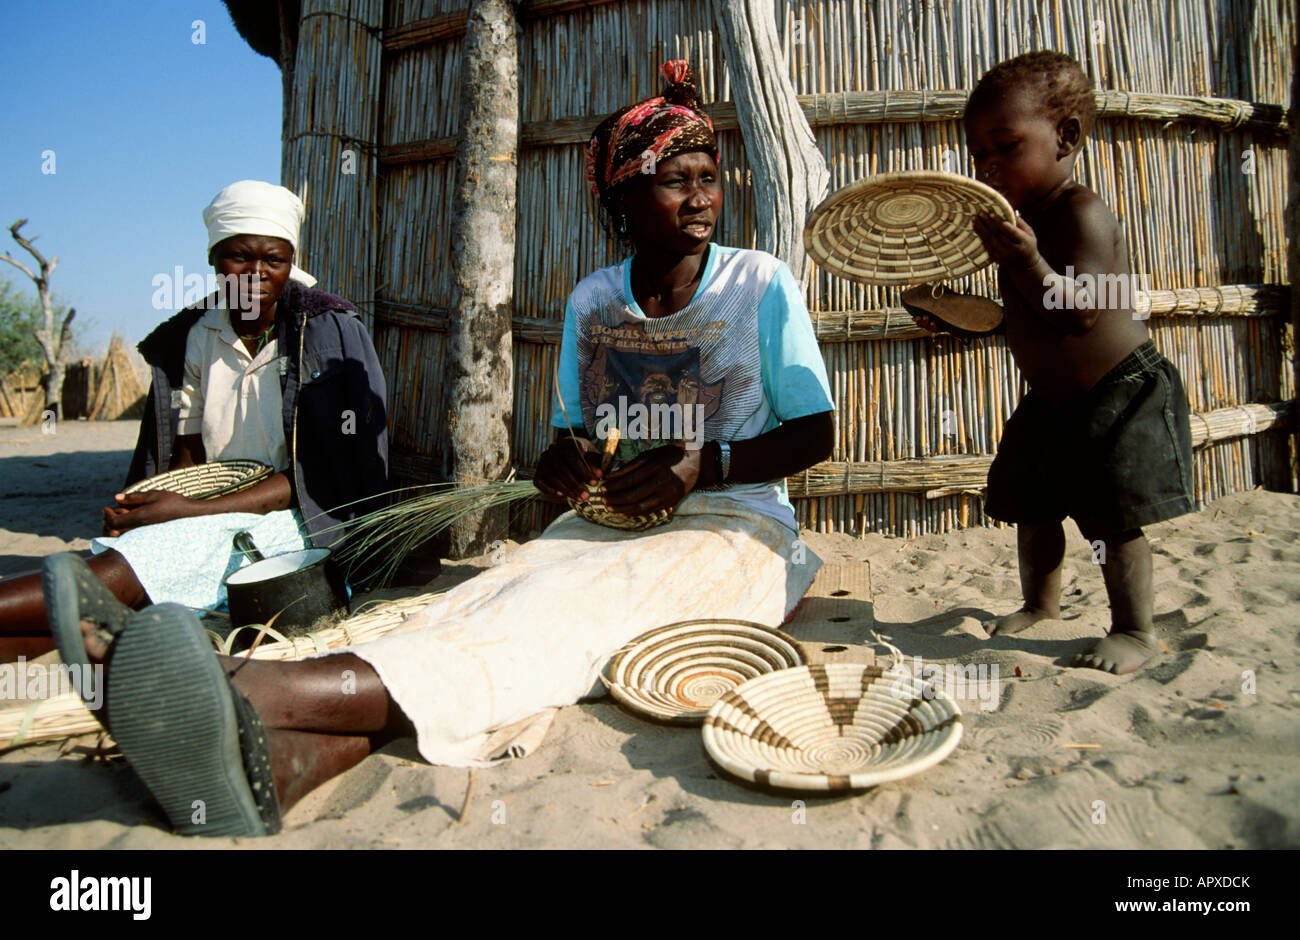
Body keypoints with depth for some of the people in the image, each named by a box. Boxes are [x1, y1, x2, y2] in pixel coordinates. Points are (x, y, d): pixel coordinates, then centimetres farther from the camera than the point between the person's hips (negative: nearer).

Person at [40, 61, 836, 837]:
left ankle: (261, 696, -58)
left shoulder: (762, 285, 2)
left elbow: (816, 433, 2)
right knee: (482, 603, -31)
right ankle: (281, 762, -57)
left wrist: (705, 464, -16)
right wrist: (562, 459, -9)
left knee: (569, 602, -36)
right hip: (601, 524, 4)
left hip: (730, 527, -3)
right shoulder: (590, 303, 12)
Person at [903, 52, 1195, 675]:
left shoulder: (1082, 213, -23)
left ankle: (1135, 630, 13)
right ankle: (1040, 603, 34)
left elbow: (1078, 312, -34)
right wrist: (949, 308, 5)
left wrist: (1025, 260, -46)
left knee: (1114, 517, -4)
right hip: (1050, 401, 9)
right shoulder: (1021, 218, 4)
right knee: (1032, 506, 14)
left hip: (1120, 396, -9)